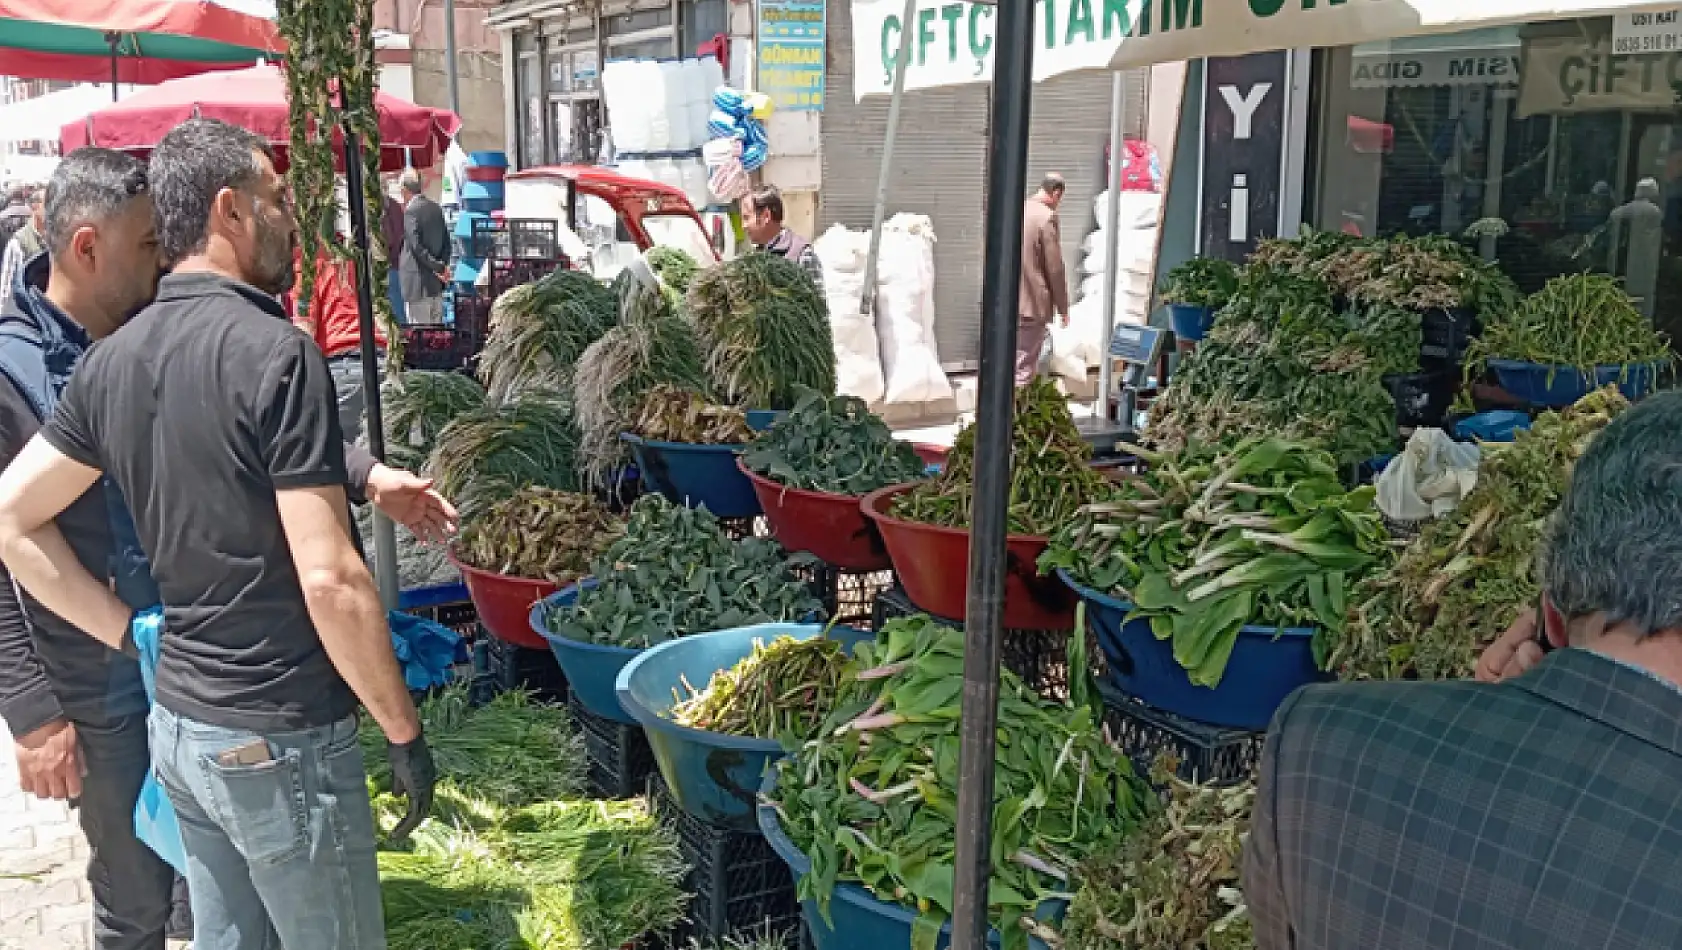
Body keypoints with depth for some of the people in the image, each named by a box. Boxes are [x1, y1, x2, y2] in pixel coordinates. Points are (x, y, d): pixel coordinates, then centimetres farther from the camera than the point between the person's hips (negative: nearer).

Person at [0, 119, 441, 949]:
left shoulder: (113, 360, 4)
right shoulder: (274, 353, -19)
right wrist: (405, 734, -13)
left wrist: (131, 635, 9)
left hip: (178, 721, 8)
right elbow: (330, 581, -22)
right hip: (280, 739, -7)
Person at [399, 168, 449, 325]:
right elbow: (446, 241, 11)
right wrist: (443, 265, 3)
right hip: (437, 284, 7)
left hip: (418, 286, -7)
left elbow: (416, 246, -18)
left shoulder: (410, 211, -13)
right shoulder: (436, 208, 9)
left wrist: (438, 268, -14)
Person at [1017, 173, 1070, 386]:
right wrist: (1062, 307, -3)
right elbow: (1054, 268, -13)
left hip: (1010, 301, 8)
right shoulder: (1047, 217, -14)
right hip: (1033, 304, -8)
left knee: (1015, 363, 16)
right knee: (1023, 368, -3)